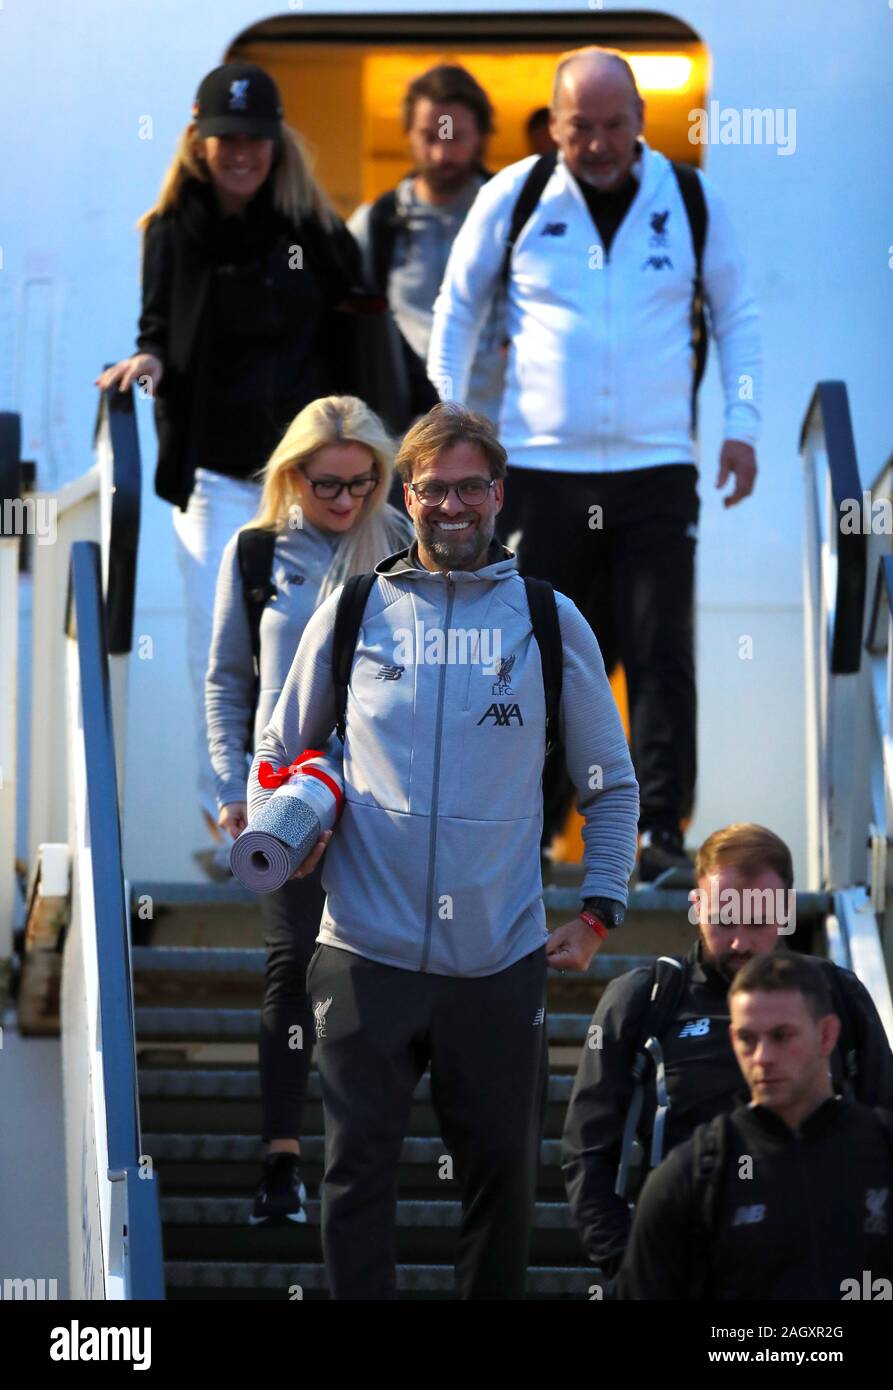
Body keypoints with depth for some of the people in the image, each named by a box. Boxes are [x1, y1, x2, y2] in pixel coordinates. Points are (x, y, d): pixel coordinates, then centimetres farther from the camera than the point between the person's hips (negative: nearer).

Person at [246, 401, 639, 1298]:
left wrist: (597, 912, 5)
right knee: (357, 1168, -2)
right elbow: (278, 750, 17)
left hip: (502, 957, 1)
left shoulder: (550, 620, 8)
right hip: (368, 953, -1)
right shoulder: (354, 611, 7)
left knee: (502, 1172, 7)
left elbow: (611, 785, 14)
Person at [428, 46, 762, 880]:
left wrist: (741, 424, 6)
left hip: (657, 469, 0)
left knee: (661, 654, -7)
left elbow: (734, 312, 16)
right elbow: (457, 306, 13)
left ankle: (660, 830, -5)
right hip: (541, 468, 0)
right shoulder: (513, 199, 2)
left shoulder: (690, 199, 5)